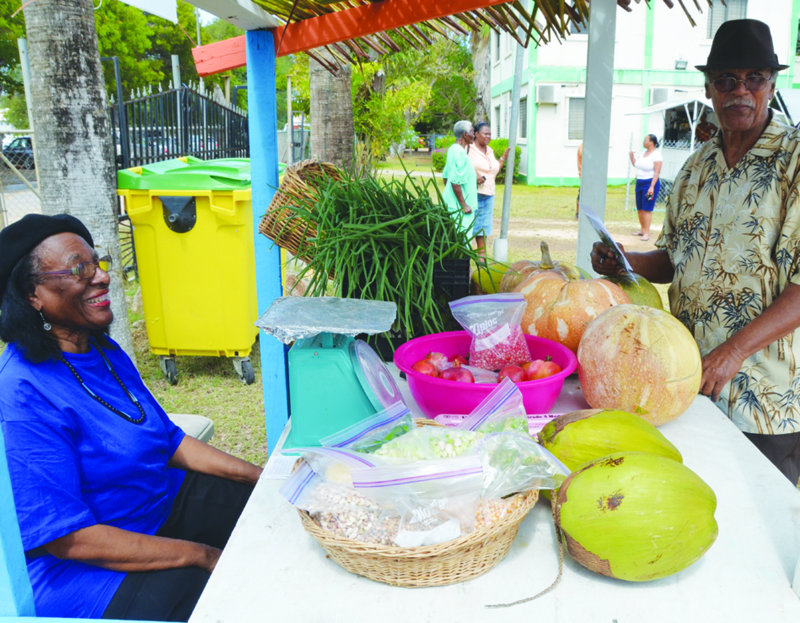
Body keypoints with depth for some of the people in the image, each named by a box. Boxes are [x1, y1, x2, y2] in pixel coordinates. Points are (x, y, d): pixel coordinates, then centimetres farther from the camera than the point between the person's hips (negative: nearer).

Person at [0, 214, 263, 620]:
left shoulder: (102, 349, 4)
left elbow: (167, 438, 10)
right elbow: (64, 537, -24)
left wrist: (262, 476, 0)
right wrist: (203, 555, -24)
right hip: (86, 571, -9)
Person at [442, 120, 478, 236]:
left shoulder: (452, 149, 13)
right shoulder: (460, 153, -18)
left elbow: (445, 176, 21)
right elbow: (456, 182, -23)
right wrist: (464, 205, -19)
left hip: (450, 204, 10)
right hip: (458, 208, -10)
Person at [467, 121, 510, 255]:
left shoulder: (490, 151, 16)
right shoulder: (468, 149, -6)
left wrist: (503, 157, 18)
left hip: (488, 195, 7)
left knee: (483, 226, 8)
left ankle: (482, 256, 13)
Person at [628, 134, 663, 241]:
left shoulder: (656, 155, -13)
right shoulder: (644, 152, 11)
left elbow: (657, 172, -17)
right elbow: (635, 164, 23)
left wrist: (652, 187, -22)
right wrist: (632, 156, 5)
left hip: (650, 183, -8)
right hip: (639, 183, 8)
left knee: (647, 209, -9)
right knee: (639, 208, 11)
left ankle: (647, 233, -7)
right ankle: (642, 229, 23)